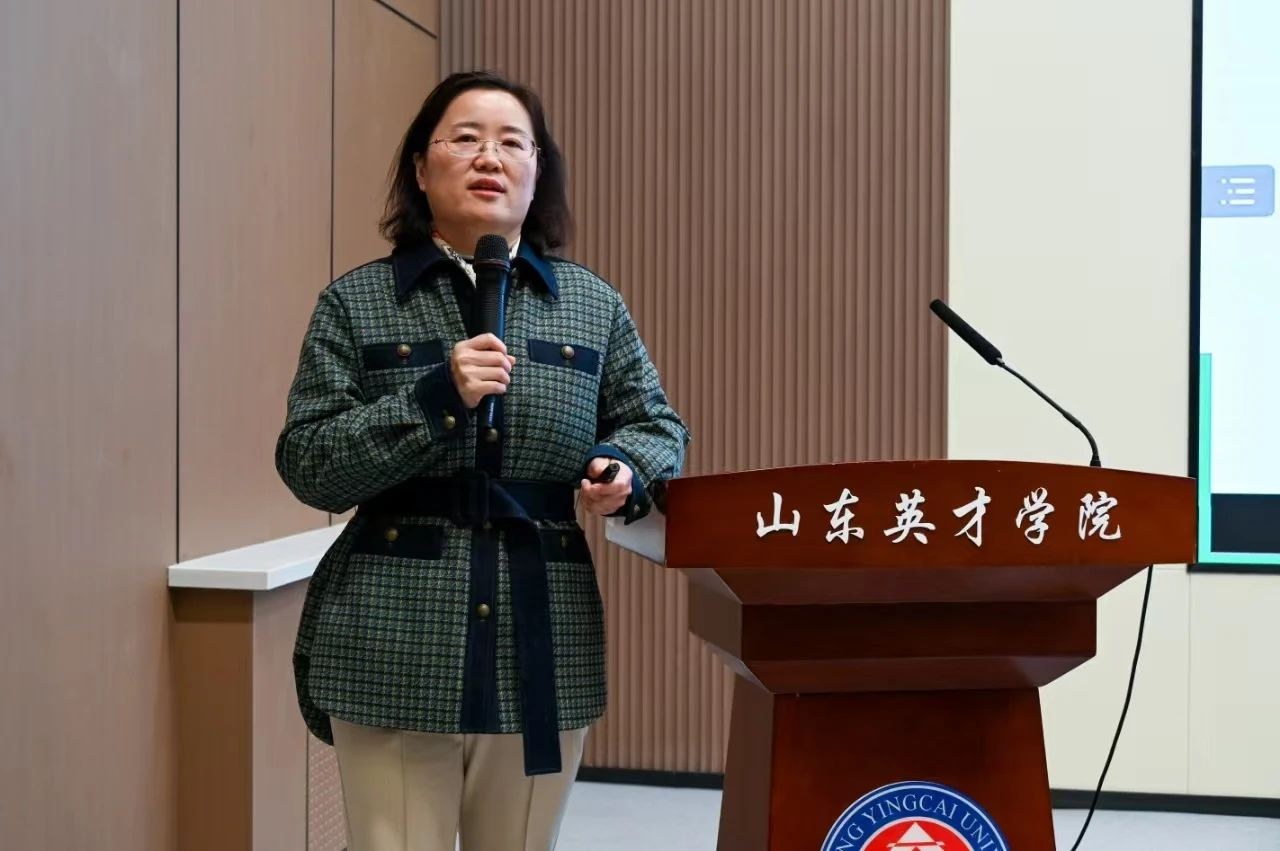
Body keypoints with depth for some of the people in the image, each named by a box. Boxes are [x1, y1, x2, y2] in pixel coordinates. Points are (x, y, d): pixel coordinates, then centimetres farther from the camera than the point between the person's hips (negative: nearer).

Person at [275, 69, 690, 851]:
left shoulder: (594, 305, 7)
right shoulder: (356, 302, 1)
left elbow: (660, 429, 14)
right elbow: (307, 466, -4)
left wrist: (623, 469, -10)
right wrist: (436, 397, -18)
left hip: (545, 653, 2)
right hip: (394, 654, -2)